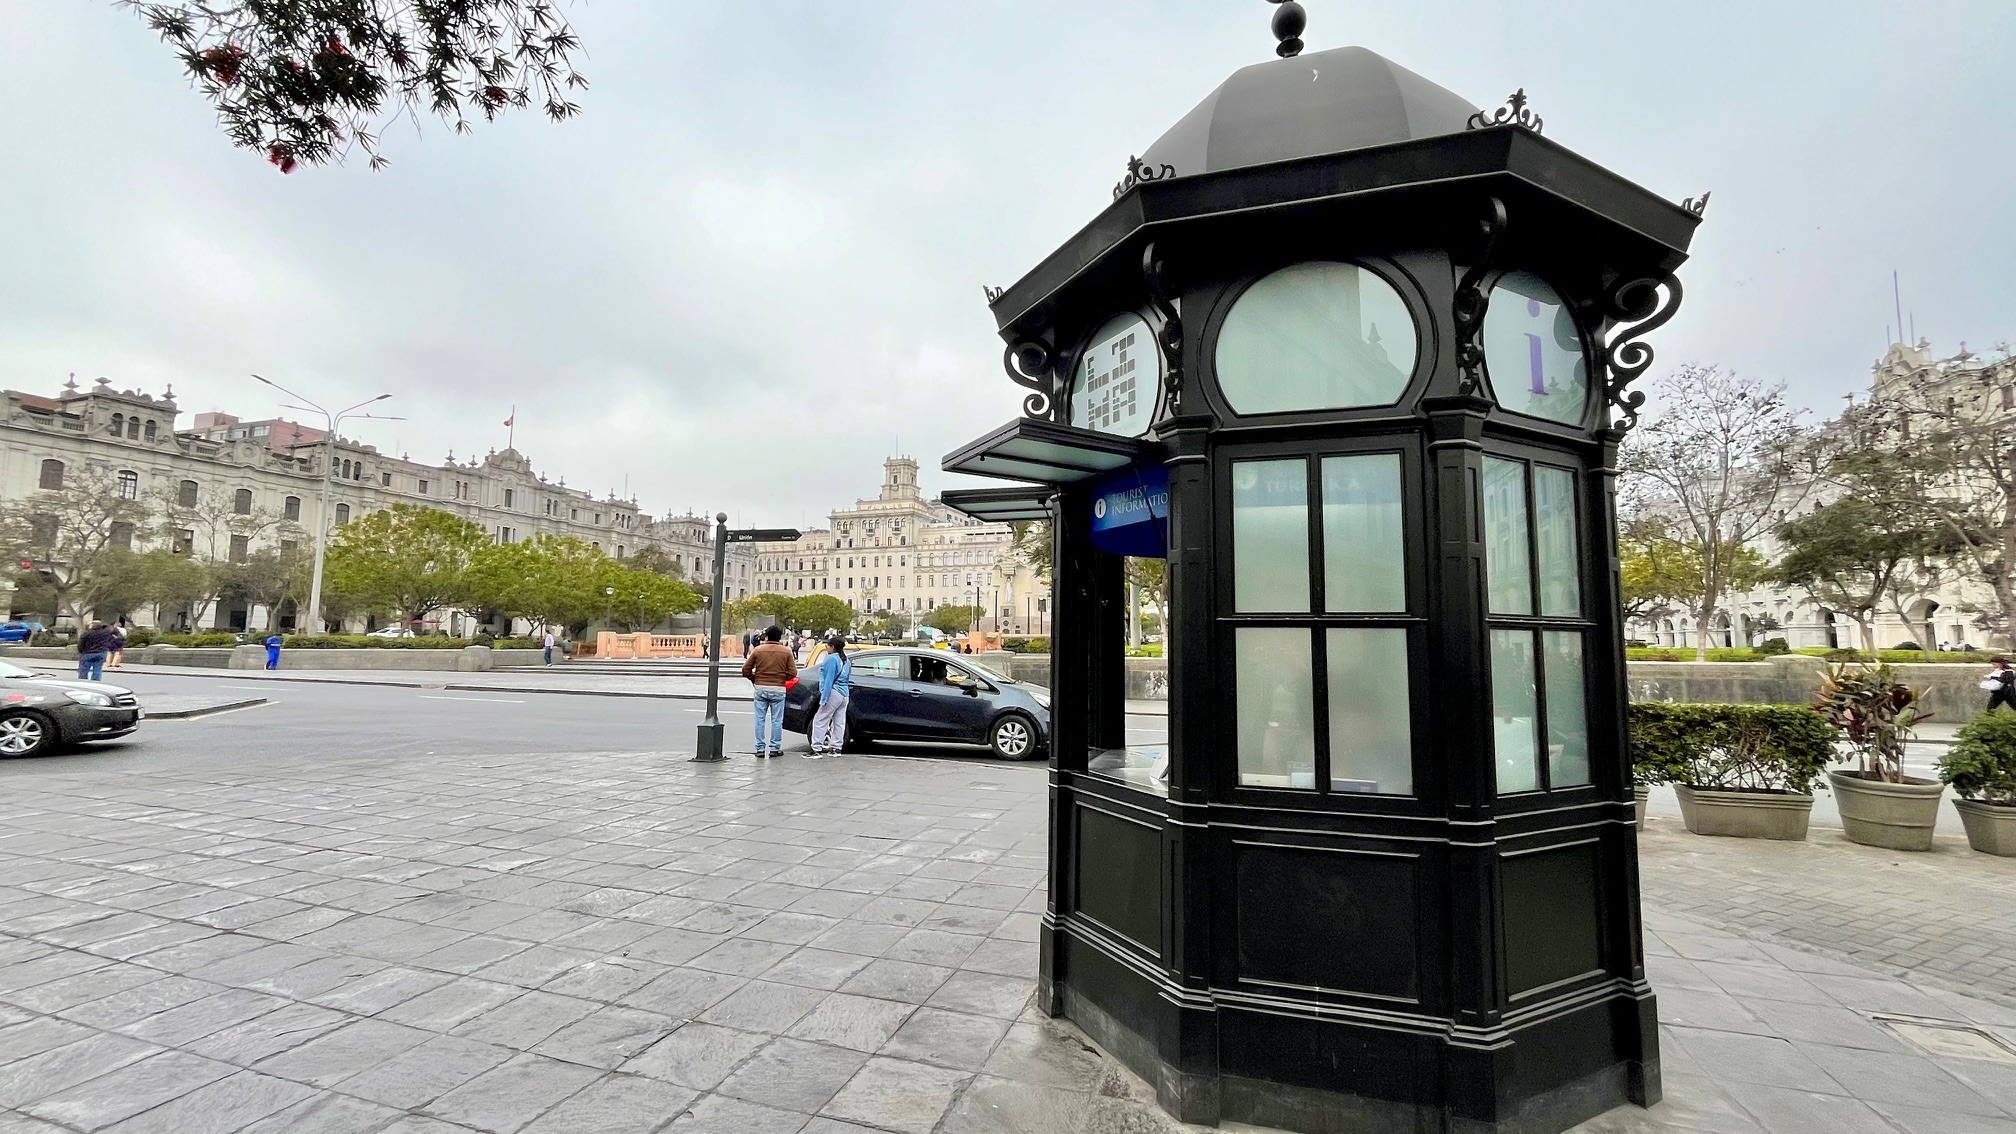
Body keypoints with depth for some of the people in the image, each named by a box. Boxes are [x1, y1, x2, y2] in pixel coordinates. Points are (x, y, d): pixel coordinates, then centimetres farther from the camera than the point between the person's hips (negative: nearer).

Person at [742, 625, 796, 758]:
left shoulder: (757, 650, 0)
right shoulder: (786, 651, -2)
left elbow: (746, 670, 0)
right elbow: (792, 672, -6)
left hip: (760, 688, 1)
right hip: (778, 689, -1)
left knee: (760, 719, 8)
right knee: (776, 720, 6)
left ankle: (760, 748, 8)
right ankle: (775, 748, 8)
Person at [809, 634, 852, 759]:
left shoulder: (832, 659, -11)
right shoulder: (846, 661, 17)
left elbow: (829, 680, -17)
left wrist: (824, 698, -18)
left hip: (833, 693, -9)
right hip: (844, 695, 9)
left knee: (820, 721, -5)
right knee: (839, 722, 11)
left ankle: (816, 749, -8)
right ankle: (836, 748, 14)